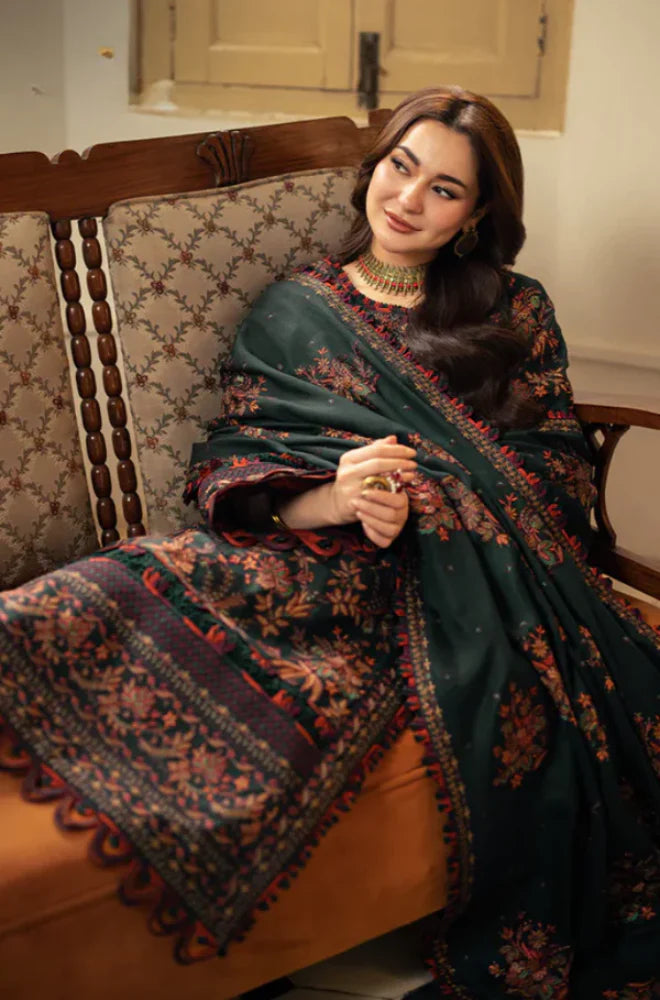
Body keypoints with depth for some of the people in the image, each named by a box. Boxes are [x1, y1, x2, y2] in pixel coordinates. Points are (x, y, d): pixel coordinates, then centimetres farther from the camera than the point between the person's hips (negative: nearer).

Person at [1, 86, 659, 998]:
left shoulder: (516, 313, 19)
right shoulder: (292, 313, 17)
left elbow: (559, 467, 11)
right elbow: (230, 473, 8)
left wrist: (424, 504, -8)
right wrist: (332, 500, -15)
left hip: (494, 572, 1)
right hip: (336, 563, 0)